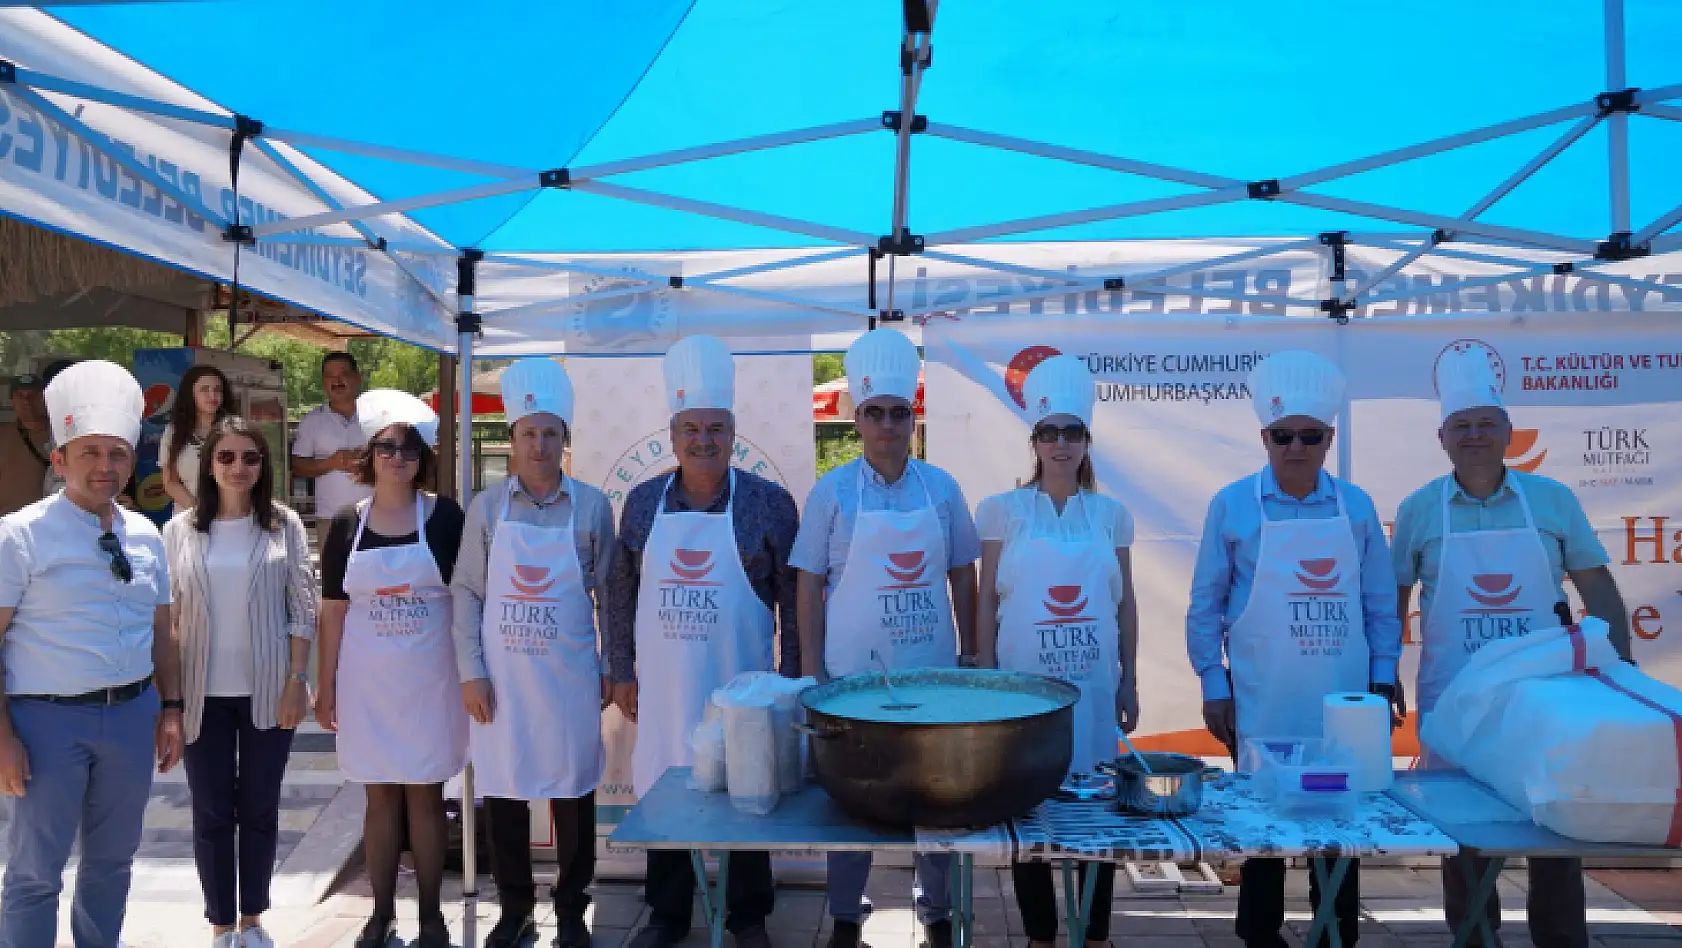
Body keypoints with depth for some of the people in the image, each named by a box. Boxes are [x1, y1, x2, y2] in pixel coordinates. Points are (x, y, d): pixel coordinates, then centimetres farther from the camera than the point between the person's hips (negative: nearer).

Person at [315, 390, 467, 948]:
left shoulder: (445, 517, -5)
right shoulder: (346, 525, 1)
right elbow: (334, 610, 4)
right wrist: (325, 687, 3)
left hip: (429, 677, -2)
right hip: (367, 679, 2)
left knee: (425, 794, 7)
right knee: (380, 796, 11)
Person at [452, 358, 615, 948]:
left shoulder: (591, 506, -1)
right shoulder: (487, 507, 1)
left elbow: (609, 594, 4)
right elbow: (467, 593, 2)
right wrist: (471, 673, -4)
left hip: (570, 677, -1)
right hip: (501, 678, 1)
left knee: (573, 794, 8)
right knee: (502, 795, 9)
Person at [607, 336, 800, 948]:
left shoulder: (770, 503, -5)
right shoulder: (643, 502, 3)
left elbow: (794, 600, -1)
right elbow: (621, 594, 8)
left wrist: (792, 679, -2)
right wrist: (621, 672, 6)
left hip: (742, 688, -2)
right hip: (662, 689, 2)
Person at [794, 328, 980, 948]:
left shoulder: (941, 488, 1)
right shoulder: (832, 492, -4)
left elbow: (962, 577, 8)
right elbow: (809, 585, -2)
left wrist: (971, 654, 8)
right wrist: (810, 672, -4)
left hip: (932, 670, 2)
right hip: (853, 672, -2)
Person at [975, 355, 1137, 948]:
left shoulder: (1110, 514, 5)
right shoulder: (1004, 510, -1)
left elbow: (1125, 604, 9)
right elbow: (987, 602, 1)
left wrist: (1129, 682, 6)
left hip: (1095, 688, 2)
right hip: (1024, 686, -2)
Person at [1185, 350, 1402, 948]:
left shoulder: (1357, 507, 3)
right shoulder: (1233, 506, -3)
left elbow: (1380, 605, 9)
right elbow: (1206, 605, 0)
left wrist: (1383, 681, 4)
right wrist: (1214, 687, -4)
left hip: (1345, 705, 2)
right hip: (1260, 707, -2)